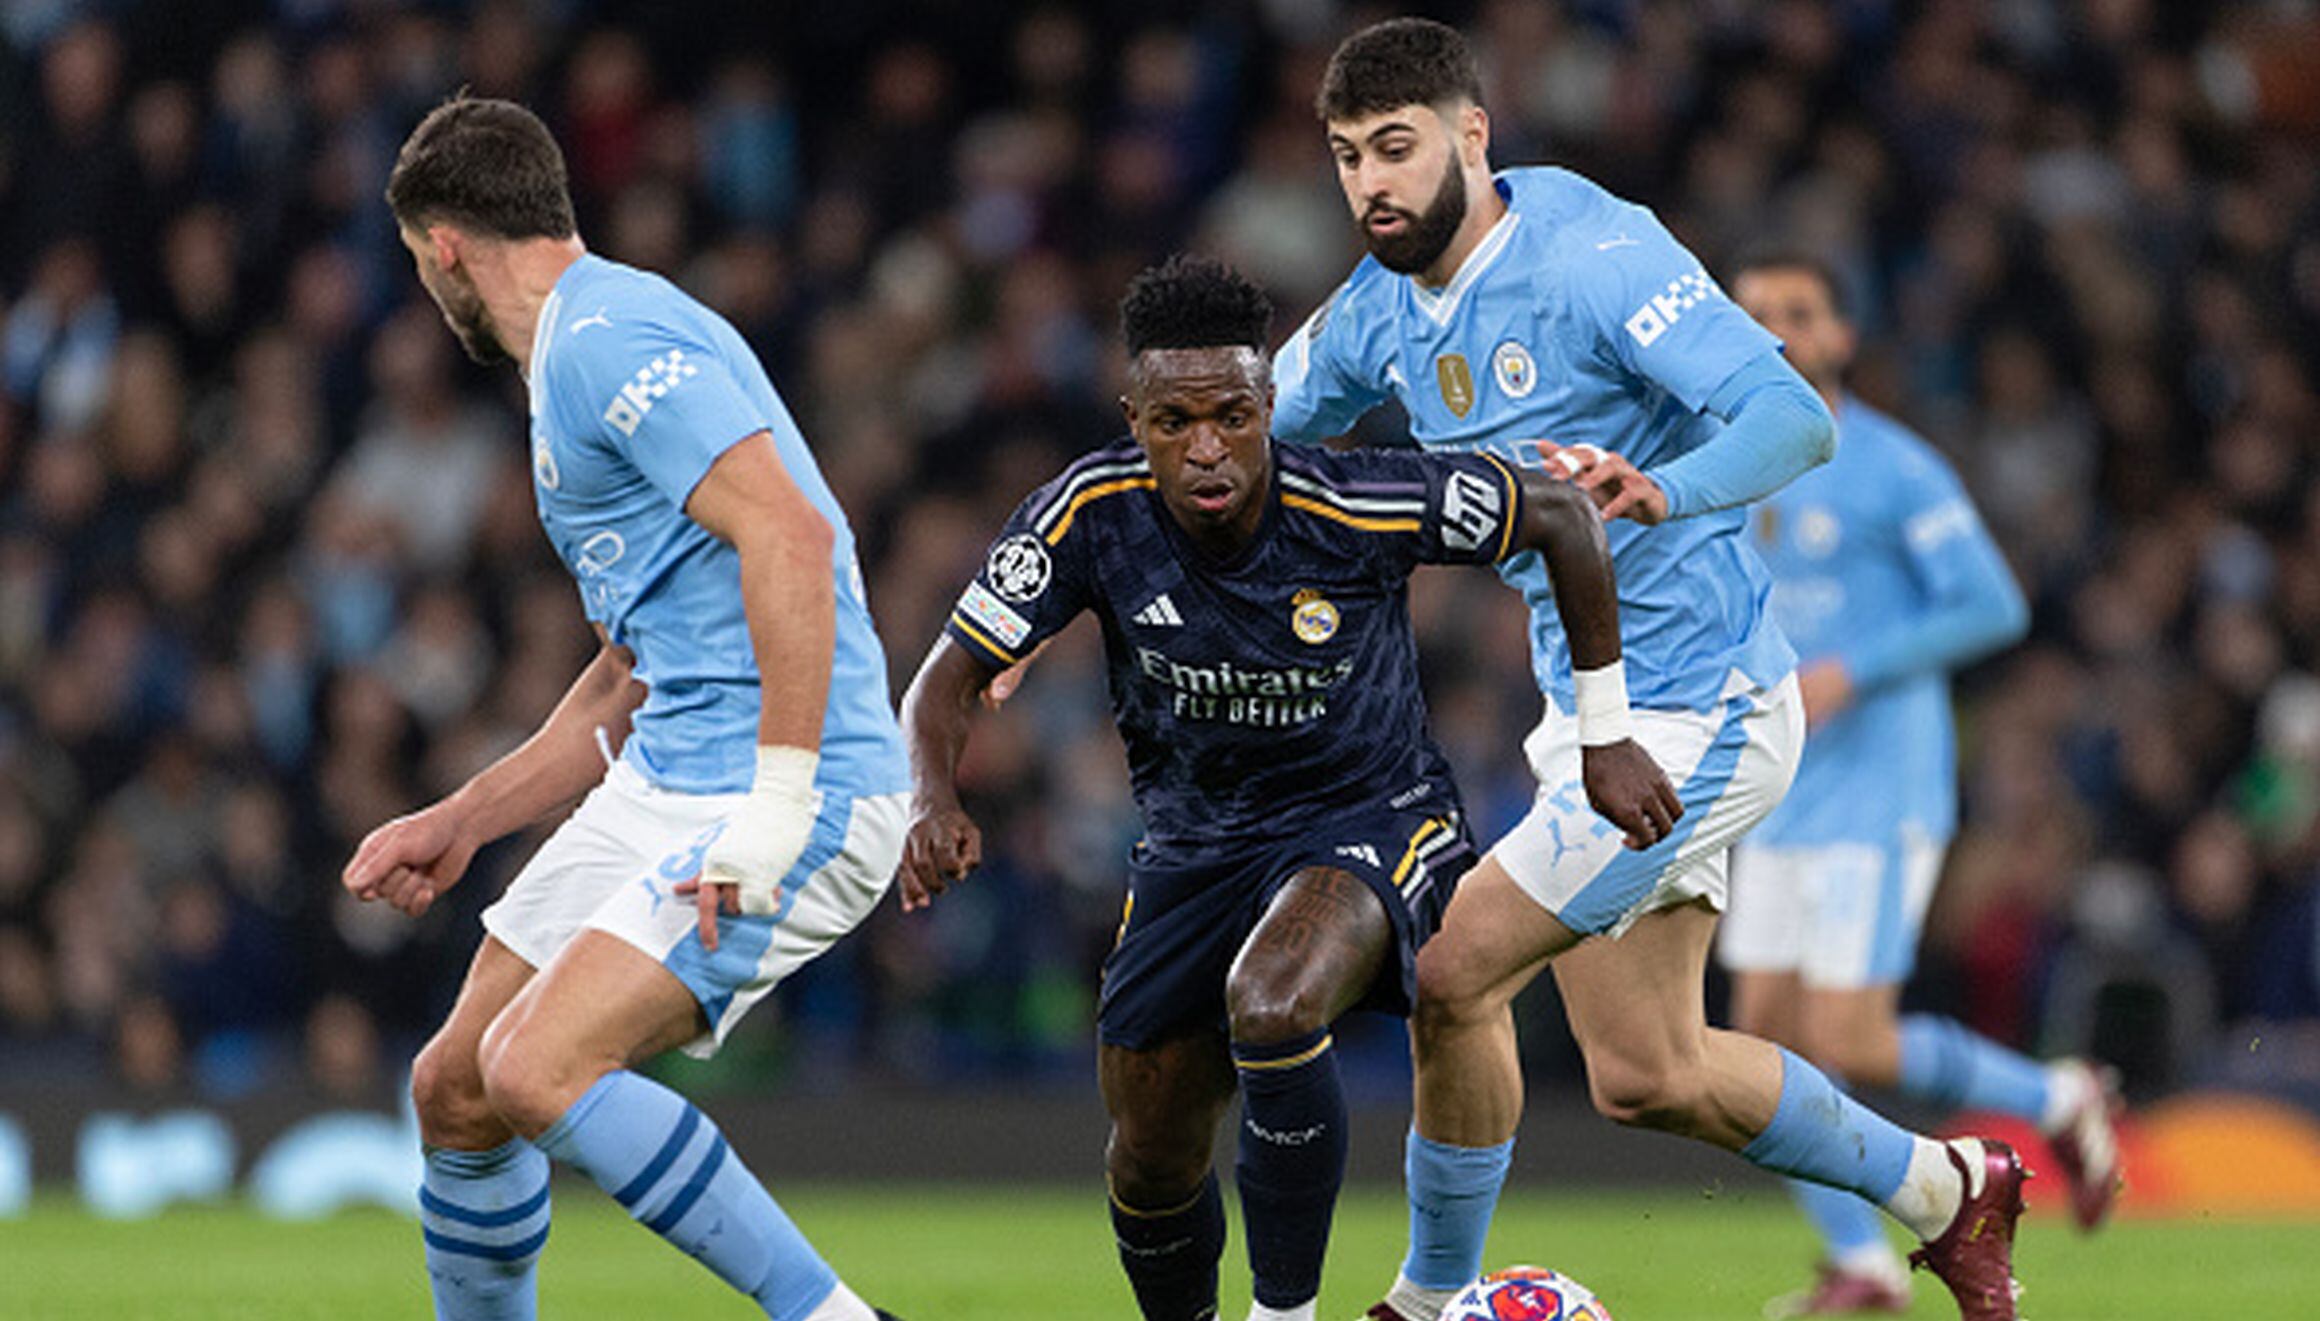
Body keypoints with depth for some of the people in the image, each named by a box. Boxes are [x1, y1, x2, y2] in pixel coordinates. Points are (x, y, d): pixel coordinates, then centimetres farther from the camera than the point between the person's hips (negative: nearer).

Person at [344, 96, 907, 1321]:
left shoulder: (608, 337, -13)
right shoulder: (581, 352, 21)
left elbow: (789, 537, -25)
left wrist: (776, 808, -28)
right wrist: (459, 822, 27)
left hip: (801, 797, -10)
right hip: (661, 787, 10)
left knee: (536, 1071, -24)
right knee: (455, 1091, 10)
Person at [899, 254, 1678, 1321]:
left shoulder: (1359, 508, -25)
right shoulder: (1093, 514, -19)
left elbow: (1560, 514, -10)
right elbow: (949, 679, -13)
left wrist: (1607, 735, -5)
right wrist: (932, 800, -35)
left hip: (1371, 820, -4)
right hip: (1195, 842, 4)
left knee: (1269, 1004, -35)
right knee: (1151, 1163, 6)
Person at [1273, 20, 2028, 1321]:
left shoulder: (1593, 255, -20)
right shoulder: (1380, 311, 4)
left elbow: (1796, 418, -29)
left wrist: (1661, 492, -48)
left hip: (1700, 711, -9)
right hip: (1593, 709, 9)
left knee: (1450, 975, -13)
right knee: (1646, 1075, 14)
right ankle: (1946, 1191, 32)